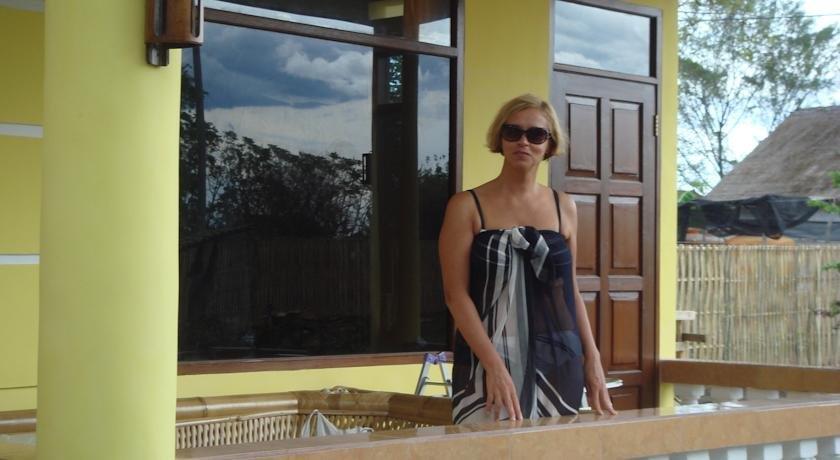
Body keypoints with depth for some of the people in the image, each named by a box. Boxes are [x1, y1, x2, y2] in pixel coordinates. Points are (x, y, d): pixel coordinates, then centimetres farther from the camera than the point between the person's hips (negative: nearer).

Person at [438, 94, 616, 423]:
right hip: (488, 362, -3)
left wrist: (592, 360, 9)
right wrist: (495, 366, -17)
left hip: (557, 365, 3)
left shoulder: (564, 208, 11)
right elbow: (455, 294, -7)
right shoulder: (467, 207, 0)